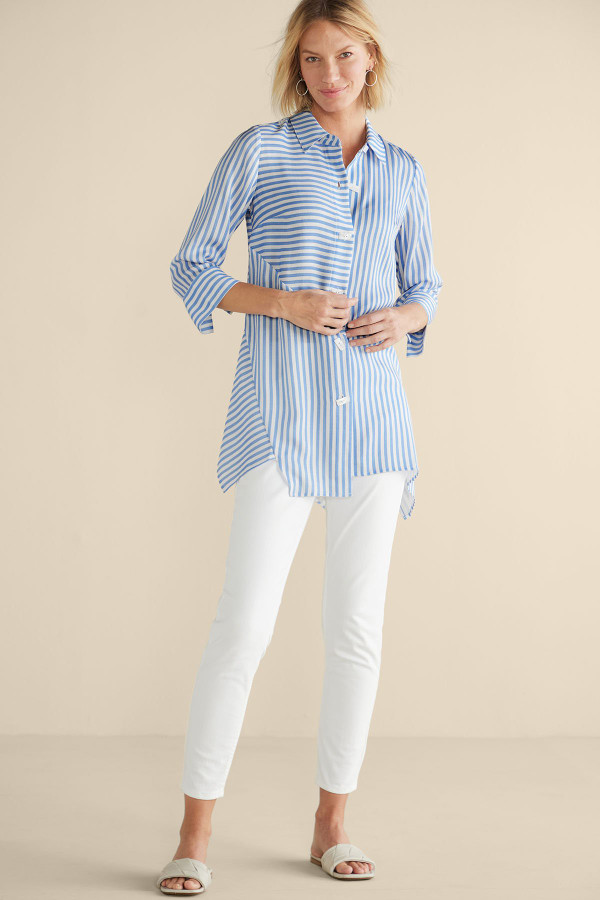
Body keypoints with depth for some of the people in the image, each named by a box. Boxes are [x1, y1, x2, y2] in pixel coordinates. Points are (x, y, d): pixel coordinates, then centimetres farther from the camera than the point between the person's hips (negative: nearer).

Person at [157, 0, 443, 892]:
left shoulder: (403, 170, 14)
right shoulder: (259, 150, 3)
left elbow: (423, 286, 21)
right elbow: (192, 269, 2)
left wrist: (402, 319, -3)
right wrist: (283, 302, -13)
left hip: (373, 410, 4)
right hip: (281, 411, -4)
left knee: (358, 627, 5)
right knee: (245, 623, -8)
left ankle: (332, 826, 19)